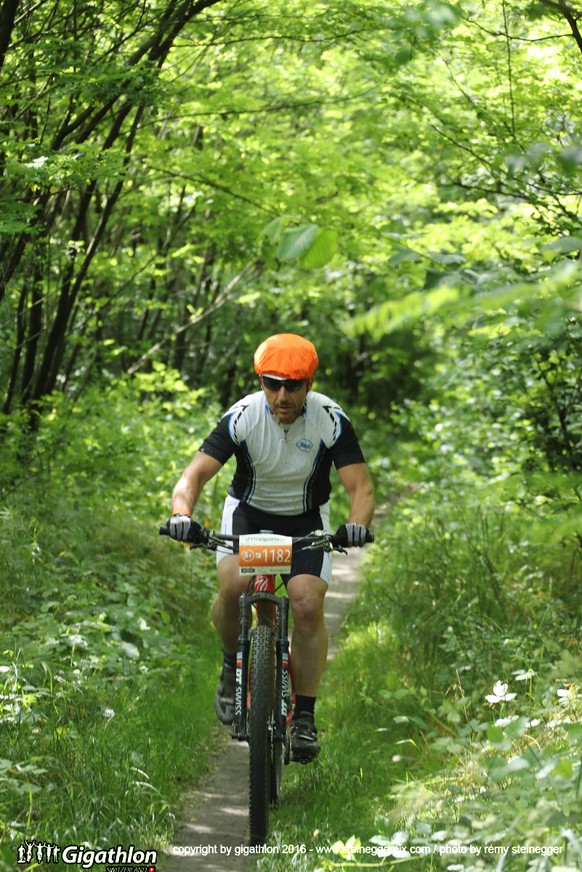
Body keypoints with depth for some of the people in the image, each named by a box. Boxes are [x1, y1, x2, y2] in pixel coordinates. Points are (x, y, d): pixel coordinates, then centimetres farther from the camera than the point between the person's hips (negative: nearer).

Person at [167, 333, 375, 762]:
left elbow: (361, 486, -25)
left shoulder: (331, 420, -22)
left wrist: (357, 524, -47)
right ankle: (233, 663, 1)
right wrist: (182, 514, -48)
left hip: (306, 520, 0)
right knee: (233, 585, -29)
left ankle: (304, 716, -6)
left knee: (308, 604, -20)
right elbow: (196, 473, -27)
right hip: (249, 512, 0)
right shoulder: (243, 417, -22)